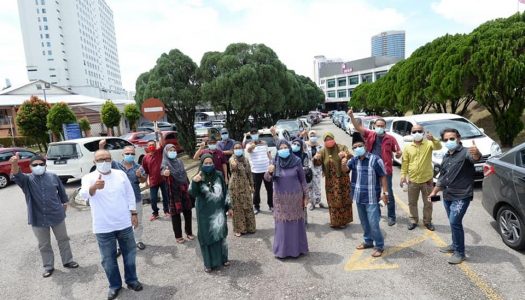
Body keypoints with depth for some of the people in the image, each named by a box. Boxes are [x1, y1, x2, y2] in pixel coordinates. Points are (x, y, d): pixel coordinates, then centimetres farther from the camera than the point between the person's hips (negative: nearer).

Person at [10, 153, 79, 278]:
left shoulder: (53, 177, -2)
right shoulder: (27, 180, -7)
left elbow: (61, 190, 11)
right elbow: (17, 176, -29)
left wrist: (65, 202, 19)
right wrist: (15, 164, -50)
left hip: (57, 215, 1)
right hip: (38, 219, -1)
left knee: (63, 240, 14)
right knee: (44, 245, 13)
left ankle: (67, 261, 30)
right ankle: (48, 267, 29)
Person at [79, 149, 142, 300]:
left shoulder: (120, 174, 0)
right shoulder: (89, 178, -7)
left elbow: (130, 194, 7)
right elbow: (83, 193, -28)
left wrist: (133, 213, 5)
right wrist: (94, 187, -50)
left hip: (124, 224, 2)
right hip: (103, 228, -2)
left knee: (129, 254, 15)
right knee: (108, 259, 12)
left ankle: (131, 280, 35)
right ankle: (114, 285, 32)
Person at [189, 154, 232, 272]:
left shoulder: (218, 175, -3)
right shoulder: (198, 178, -9)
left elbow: (224, 192, 5)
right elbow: (193, 194, -22)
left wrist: (228, 207, 6)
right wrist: (194, 182, -39)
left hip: (218, 210, 2)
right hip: (205, 212, -1)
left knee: (220, 234, 8)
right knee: (207, 236, 7)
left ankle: (223, 258, 27)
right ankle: (209, 263, 20)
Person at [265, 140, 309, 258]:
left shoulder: (296, 161, -8)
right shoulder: (275, 163, -5)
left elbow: (303, 179, -1)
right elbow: (267, 179, -12)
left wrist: (305, 196, 0)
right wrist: (269, 172, -34)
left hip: (295, 197, -1)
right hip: (280, 198, 1)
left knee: (296, 223, 8)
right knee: (282, 224, 7)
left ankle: (297, 248, 24)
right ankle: (282, 249, 20)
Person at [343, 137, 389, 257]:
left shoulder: (375, 159, -14)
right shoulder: (354, 159, 4)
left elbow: (383, 176, -10)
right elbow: (345, 170, -5)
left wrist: (385, 193, -12)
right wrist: (344, 164, -27)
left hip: (371, 198, -6)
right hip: (359, 197, 6)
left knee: (373, 223, -5)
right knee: (364, 222, 18)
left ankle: (379, 246, 12)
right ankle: (368, 241, 35)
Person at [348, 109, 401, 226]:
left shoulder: (390, 138, -3)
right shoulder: (370, 135, 1)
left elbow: (398, 152, 3)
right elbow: (358, 127, -11)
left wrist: (398, 154, -21)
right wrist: (351, 116, -25)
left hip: (385, 170, -2)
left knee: (389, 194, 4)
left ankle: (391, 216, 17)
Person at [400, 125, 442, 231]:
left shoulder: (429, 143, -4)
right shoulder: (408, 147, 1)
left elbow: (438, 147, -26)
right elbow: (405, 163, 3)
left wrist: (433, 139, -46)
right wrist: (403, 175, -2)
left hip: (427, 179, -1)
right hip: (413, 180, 1)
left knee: (428, 203, 12)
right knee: (412, 202, 12)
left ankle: (427, 221, 30)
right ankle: (413, 220, 28)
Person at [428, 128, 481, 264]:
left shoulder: (465, 152, -11)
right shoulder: (446, 157, 13)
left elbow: (475, 158, -37)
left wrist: (477, 154, -60)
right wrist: (434, 192, 22)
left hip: (461, 196, -8)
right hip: (447, 196, 8)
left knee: (455, 222, -12)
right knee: (454, 223, 18)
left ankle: (460, 252, 1)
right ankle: (455, 245, 34)